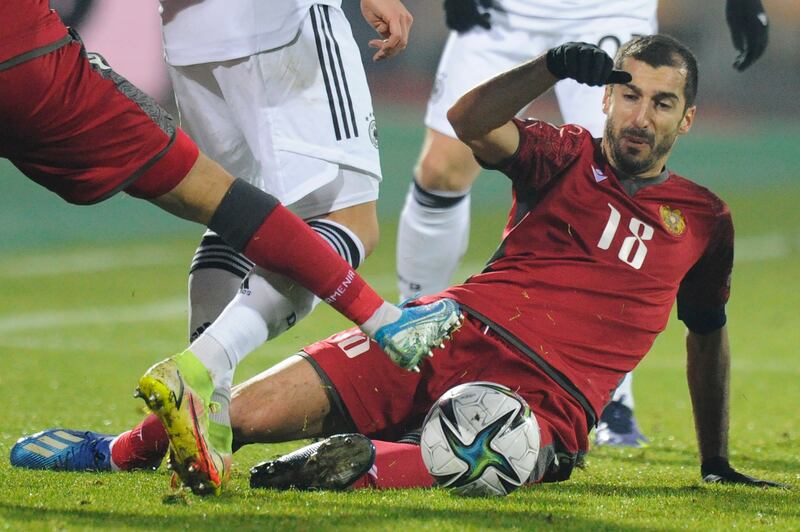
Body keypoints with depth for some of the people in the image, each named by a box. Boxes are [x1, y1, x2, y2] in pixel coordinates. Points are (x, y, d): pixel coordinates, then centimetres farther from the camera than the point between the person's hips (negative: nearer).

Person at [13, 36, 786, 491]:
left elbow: (708, 336, 31)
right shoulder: (568, 159, 12)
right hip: (458, 334, 1)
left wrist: (717, 463, 35)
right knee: (249, 411, -11)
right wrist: (553, 67, -23)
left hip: (549, 397, -1)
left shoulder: (702, 220, 16)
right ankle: (125, 452, 14)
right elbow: (469, 124, -8)